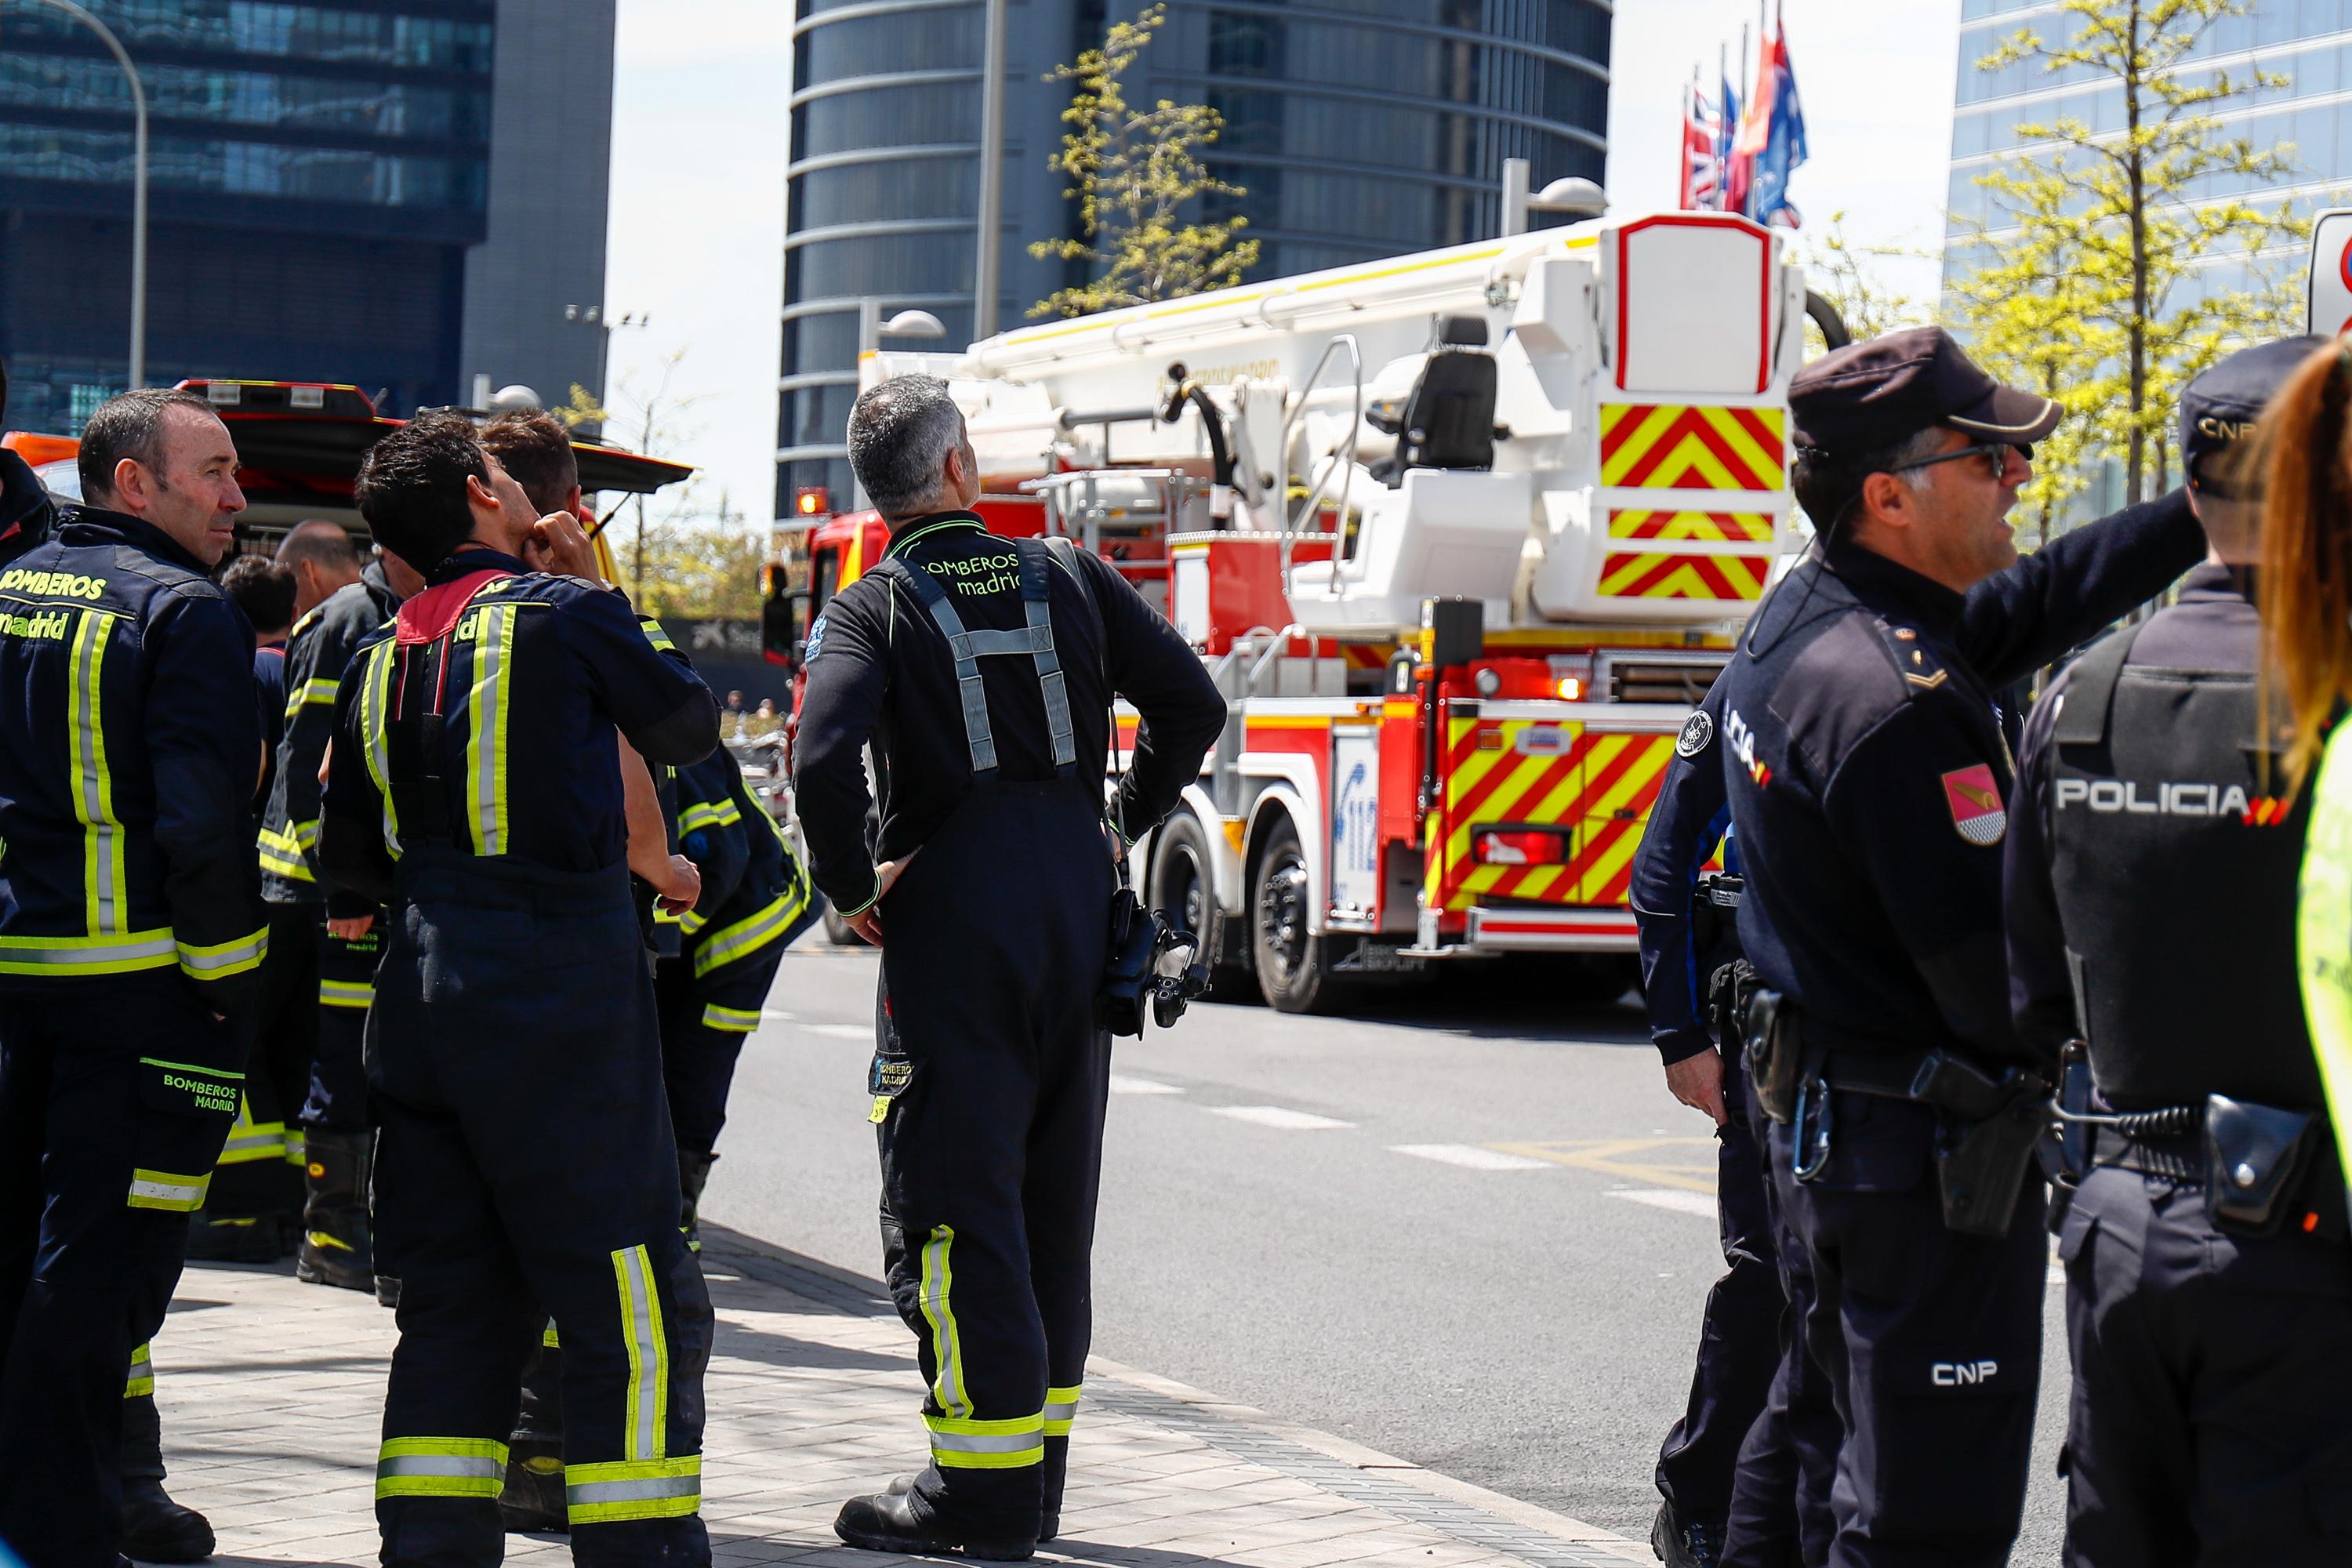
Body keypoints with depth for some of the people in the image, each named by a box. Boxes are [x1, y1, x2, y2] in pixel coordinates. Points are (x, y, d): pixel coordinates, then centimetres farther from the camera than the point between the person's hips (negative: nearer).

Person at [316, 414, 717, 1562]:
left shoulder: (380, 659, 11)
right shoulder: (564, 613, -7)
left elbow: (347, 856, 18)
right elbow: (689, 726, 9)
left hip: (423, 1000, 7)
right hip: (560, 1004, -7)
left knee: (457, 1307, 12)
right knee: (632, 1308, -3)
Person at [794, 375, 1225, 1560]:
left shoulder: (871, 610, -4)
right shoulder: (1069, 579, 8)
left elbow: (824, 759, -20)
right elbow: (1192, 704, 6)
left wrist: (853, 888, -7)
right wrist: (1124, 827, 15)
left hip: (952, 926, -5)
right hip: (1081, 919, 5)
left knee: (954, 1205, -1)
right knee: (1055, 1203, 13)